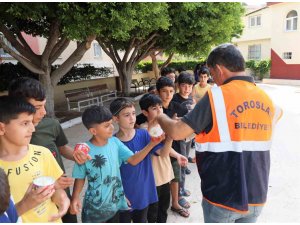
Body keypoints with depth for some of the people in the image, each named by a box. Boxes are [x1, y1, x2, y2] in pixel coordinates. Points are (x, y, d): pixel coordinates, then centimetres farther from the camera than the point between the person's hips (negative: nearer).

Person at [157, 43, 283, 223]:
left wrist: (160, 117, 4)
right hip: (256, 197, 5)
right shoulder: (266, 99, 1)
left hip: (223, 197, -5)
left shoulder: (217, 96, -17)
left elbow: (177, 132, -17)